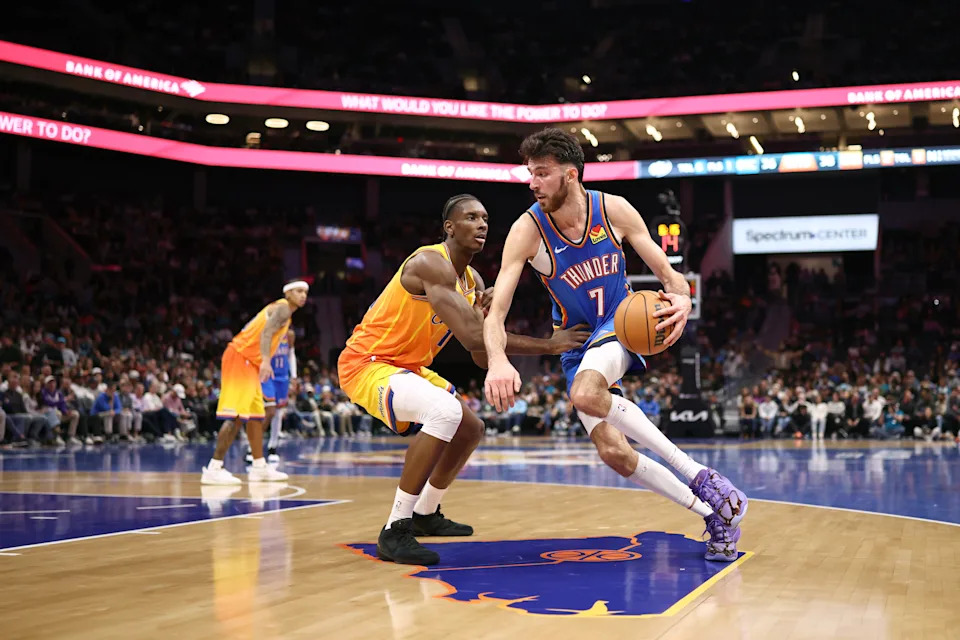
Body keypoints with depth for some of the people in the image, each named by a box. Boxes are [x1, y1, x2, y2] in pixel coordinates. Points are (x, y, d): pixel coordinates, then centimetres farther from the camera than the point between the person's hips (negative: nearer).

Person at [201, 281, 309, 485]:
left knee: (256, 416, 15)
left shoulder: (282, 311, 22)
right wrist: (266, 360, -38)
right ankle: (213, 469, -19)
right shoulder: (283, 308, -8)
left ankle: (259, 467, 22)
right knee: (236, 415, -16)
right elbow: (266, 332, -25)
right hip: (240, 357, -11)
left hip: (250, 363, 11)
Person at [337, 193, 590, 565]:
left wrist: (489, 311, -15)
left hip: (409, 368, 10)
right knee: (445, 412, -33)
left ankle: (426, 514, 37)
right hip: (365, 364, -10)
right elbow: (472, 337, -34)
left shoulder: (473, 281, 6)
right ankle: (395, 531, -26)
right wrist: (548, 345, -29)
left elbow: (482, 357, 5)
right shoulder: (431, 264, -25)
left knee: (470, 428, 20)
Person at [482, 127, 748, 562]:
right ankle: (713, 513, 2)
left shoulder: (614, 210, -14)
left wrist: (681, 300, -33)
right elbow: (495, 313, -23)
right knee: (614, 453, -12)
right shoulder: (527, 230, -17)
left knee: (585, 393, -35)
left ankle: (702, 478, -28)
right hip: (576, 343, 2)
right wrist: (498, 361, -46)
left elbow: (667, 273, -7)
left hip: (621, 325, -2)